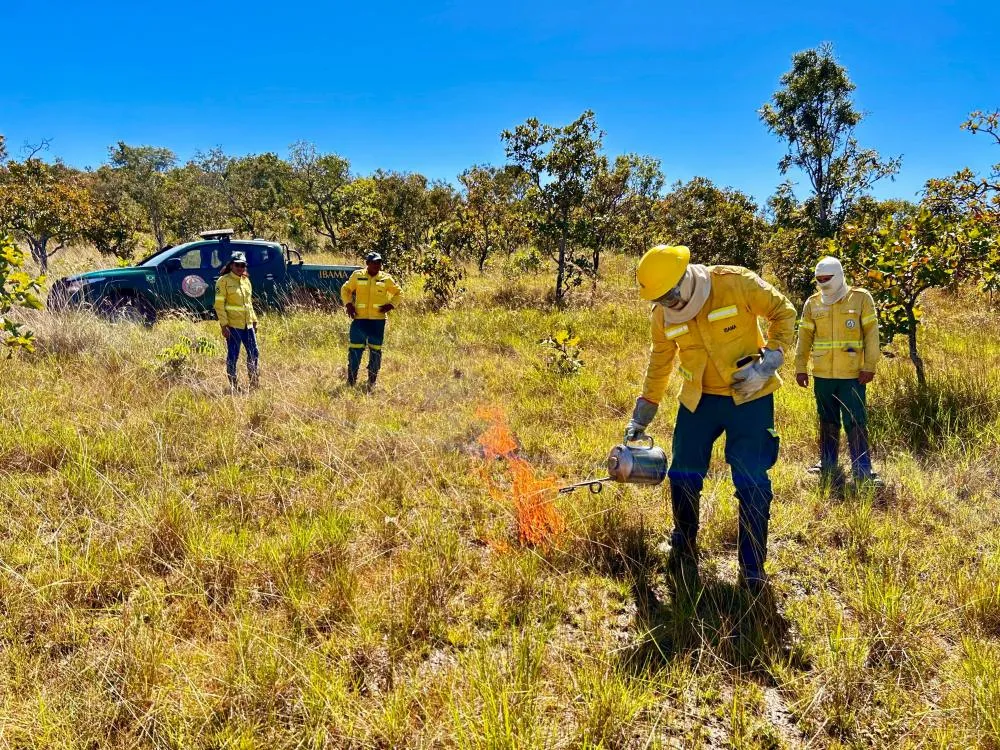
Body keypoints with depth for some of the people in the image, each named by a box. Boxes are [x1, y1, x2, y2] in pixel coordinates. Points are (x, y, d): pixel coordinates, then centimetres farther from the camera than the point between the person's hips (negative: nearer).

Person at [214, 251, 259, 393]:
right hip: (233, 326, -7)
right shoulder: (224, 281, -7)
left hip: (248, 325, 7)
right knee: (232, 356, 0)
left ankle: (255, 382, 20)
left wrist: (254, 320, 15)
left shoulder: (246, 280, 14)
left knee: (254, 353, 9)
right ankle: (233, 385, 9)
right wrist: (224, 325, -16)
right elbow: (219, 304, -11)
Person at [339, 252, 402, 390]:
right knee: (355, 348, 0)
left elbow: (398, 292, 13)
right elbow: (345, 289, 14)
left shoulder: (386, 279, 3)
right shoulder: (357, 276, 3)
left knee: (375, 350, 5)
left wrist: (390, 305, -2)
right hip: (359, 319, 0)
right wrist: (348, 304, 0)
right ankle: (351, 381, 11)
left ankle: (372, 381, 16)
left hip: (378, 320, 1)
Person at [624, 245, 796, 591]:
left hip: (749, 398, -4)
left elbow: (783, 312, -7)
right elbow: (659, 364, 10)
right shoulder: (663, 314, -5)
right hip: (698, 400, 4)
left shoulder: (736, 282, -19)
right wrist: (641, 416, 14)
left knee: (752, 484, -6)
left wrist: (768, 363, -18)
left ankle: (752, 571, 8)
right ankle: (683, 551, 29)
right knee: (683, 477, 6)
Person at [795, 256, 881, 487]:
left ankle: (863, 472, 5)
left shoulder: (861, 298, -2)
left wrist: (869, 366, -9)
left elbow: (871, 333, -3)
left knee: (856, 424, -2)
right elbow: (804, 337, 8)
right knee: (828, 424, 13)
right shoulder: (813, 303, 7)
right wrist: (800, 368, 4)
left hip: (852, 375, -3)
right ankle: (828, 470, 23)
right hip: (822, 375, 3)